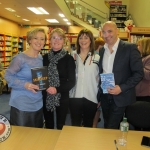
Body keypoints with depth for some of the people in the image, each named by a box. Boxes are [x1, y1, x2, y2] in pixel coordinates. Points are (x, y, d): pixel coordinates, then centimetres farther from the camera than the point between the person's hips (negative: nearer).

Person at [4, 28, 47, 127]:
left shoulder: (41, 58, 4)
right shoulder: (20, 58, -16)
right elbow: (8, 76, -14)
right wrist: (25, 85, -26)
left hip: (38, 103, 7)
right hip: (22, 104, -6)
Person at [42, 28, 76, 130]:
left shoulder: (68, 58, -6)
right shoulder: (45, 57, 4)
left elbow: (72, 81, -9)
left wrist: (57, 89, -21)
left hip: (62, 98, -3)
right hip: (46, 97, 3)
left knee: (60, 126, 11)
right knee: (48, 126, 17)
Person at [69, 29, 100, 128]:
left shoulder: (97, 58, 1)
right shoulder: (72, 56, 2)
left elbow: (101, 78, 4)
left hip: (91, 98, 0)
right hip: (75, 97, 0)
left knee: (88, 126, 16)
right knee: (75, 125, 10)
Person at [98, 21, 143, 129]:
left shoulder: (130, 48, -11)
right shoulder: (102, 50, 6)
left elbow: (139, 73, -12)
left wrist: (122, 88, -20)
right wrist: (99, 93, 6)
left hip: (121, 97, -5)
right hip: (104, 96, 5)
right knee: (107, 127, 18)